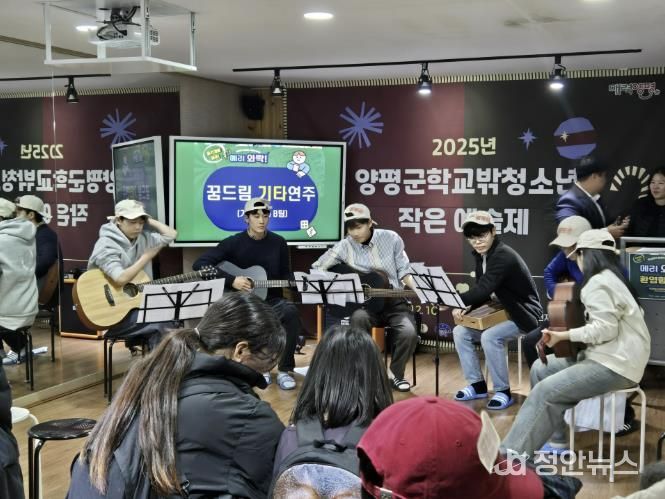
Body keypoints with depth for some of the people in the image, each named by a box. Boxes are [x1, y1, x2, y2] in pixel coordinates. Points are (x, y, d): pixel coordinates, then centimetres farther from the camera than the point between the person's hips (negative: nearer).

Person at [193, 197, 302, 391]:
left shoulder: (278, 243, 5)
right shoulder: (233, 243, -4)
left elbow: (285, 275, 13)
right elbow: (199, 264, -12)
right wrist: (231, 280, -19)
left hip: (271, 299, 2)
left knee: (291, 312, -31)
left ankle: (284, 370, -17)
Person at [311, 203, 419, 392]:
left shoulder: (391, 238, -2)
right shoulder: (345, 246, -4)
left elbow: (403, 271, 5)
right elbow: (316, 269, 1)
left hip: (394, 302, 0)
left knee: (409, 332, -28)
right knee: (358, 318, -35)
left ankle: (395, 373, 1)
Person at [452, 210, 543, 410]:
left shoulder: (503, 256, -25)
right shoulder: (481, 255, 4)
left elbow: (483, 289, -34)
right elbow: (482, 290, 7)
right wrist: (467, 307, -12)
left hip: (523, 315, -9)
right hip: (501, 311, 9)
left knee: (490, 337, -32)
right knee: (460, 332, -4)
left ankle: (503, 391, -15)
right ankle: (477, 385, 6)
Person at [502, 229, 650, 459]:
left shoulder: (598, 283, -14)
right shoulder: (609, 278, 18)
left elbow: (605, 329, -22)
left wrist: (563, 335, -16)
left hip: (615, 365, -11)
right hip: (609, 357, 11)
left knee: (544, 391, -19)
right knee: (541, 368, 9)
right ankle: (555, 440, 9)